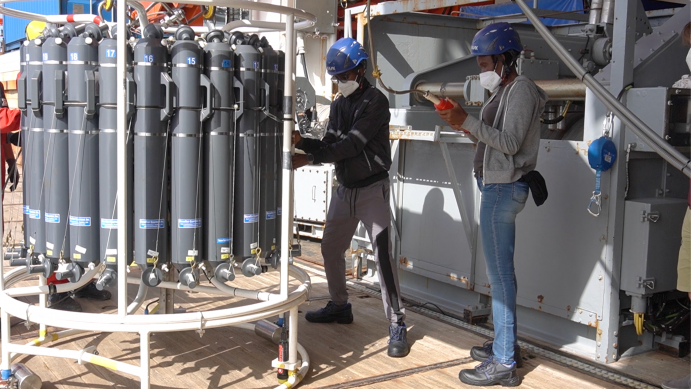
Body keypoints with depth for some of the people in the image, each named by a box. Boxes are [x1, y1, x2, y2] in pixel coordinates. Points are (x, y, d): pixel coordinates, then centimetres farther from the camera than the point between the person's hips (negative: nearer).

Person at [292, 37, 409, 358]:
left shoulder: (375, 101, -14)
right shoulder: (338, 105, 12)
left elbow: (352, 144, -22)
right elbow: (329, 144, 6)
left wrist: (309, 158, -24)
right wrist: (300, 141, -12)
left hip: (372, 189, -8)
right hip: (345, 189, 8)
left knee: (382, 254, -11)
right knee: (330, 248, 13)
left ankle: (397, 324, -5)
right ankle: (339, 306, 32)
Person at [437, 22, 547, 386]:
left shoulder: (521, 89, -11)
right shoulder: (504, 90, 18)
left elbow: (509, 143, -19)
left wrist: (467, 121, -20)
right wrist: (466, 127, 7)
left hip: (503, 189, -10)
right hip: (497, 188, 10)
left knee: (499, 274, -8)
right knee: (501, 271, 16)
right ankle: (506, 343, 27)